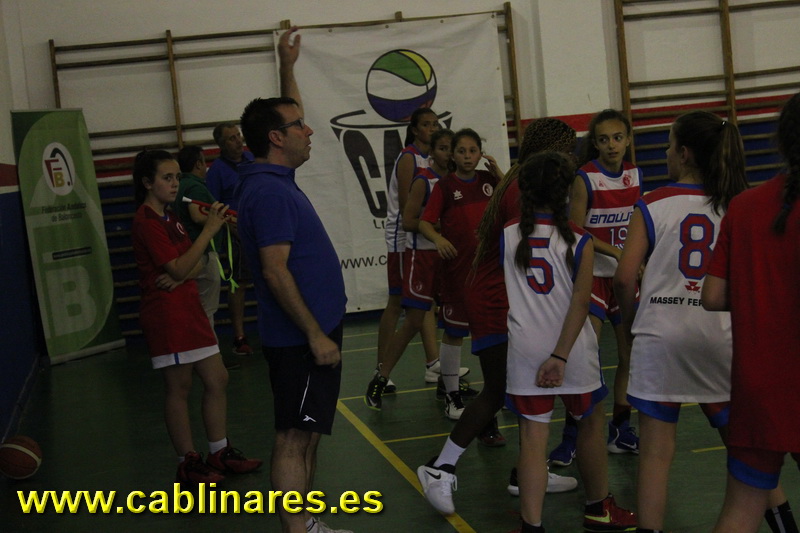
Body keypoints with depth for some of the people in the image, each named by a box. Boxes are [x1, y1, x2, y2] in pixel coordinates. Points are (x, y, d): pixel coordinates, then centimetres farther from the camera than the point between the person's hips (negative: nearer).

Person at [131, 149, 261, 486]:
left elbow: (194, 265, 11)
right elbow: (179, 268, -21)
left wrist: (180, 277, -12)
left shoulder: (169, 217, 16)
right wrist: (209, 230, -22)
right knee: (179, 388, 0)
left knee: (217, 380, 10)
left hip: (189, 309, 9)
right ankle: (187, 464, 9)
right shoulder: (147, 222, -13)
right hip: (167, 315, -9)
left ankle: (219, 453, 20)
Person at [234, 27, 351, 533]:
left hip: (313, 330, 10)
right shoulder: (270, 192, -19)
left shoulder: (275, 178, 11)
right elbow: (276, 272, -24)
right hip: (302, 337, -10)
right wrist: (315, 336, -23)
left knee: (307, 434, 16)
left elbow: (288, 115, 31)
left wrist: (288, 66, 29)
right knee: (295, 437, -5)